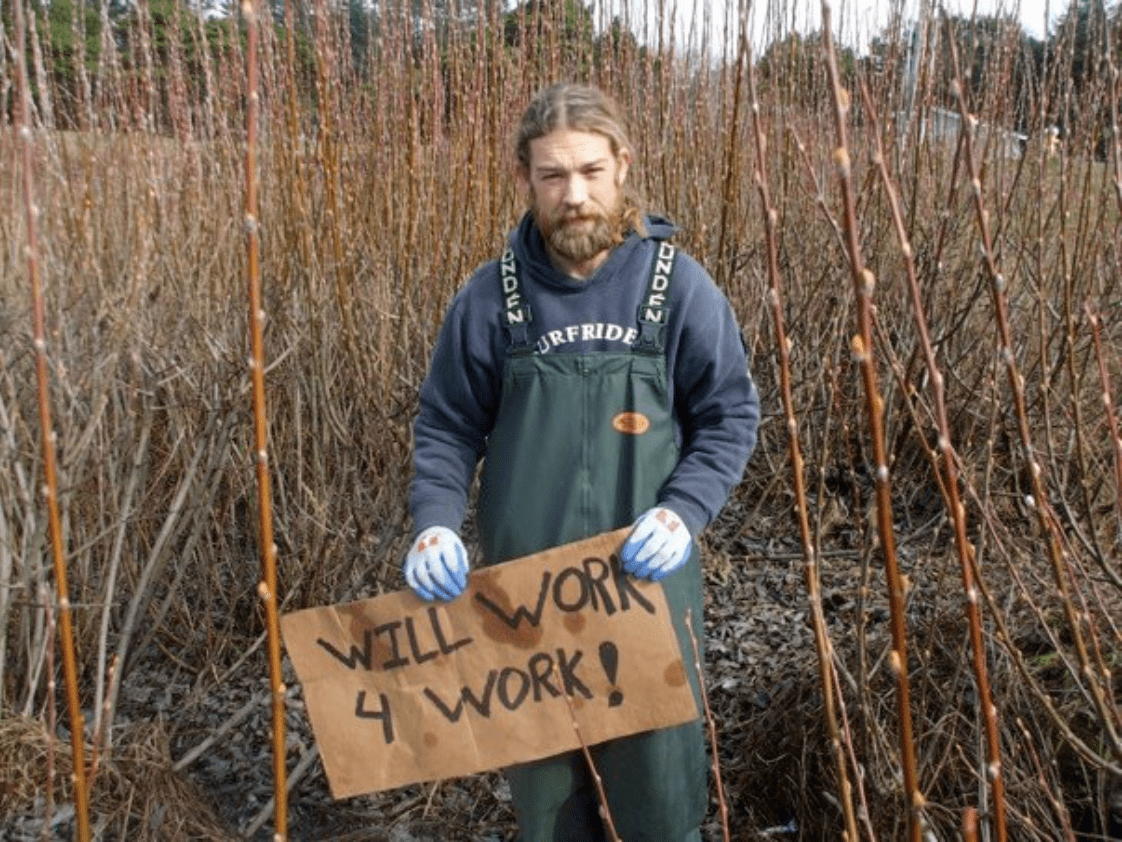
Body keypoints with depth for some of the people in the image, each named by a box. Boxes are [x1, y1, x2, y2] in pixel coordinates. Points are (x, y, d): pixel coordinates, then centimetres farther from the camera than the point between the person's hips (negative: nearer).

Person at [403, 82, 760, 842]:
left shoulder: (678, 285, -6)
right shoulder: (492, 295, -3)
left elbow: (731, 415, -1)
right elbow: (447, 425, 4)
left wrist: (684, 511, -17)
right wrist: (436, 521, -13)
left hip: (645, 581, -1)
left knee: (659, 773, 14)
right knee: (540, 779, 20)